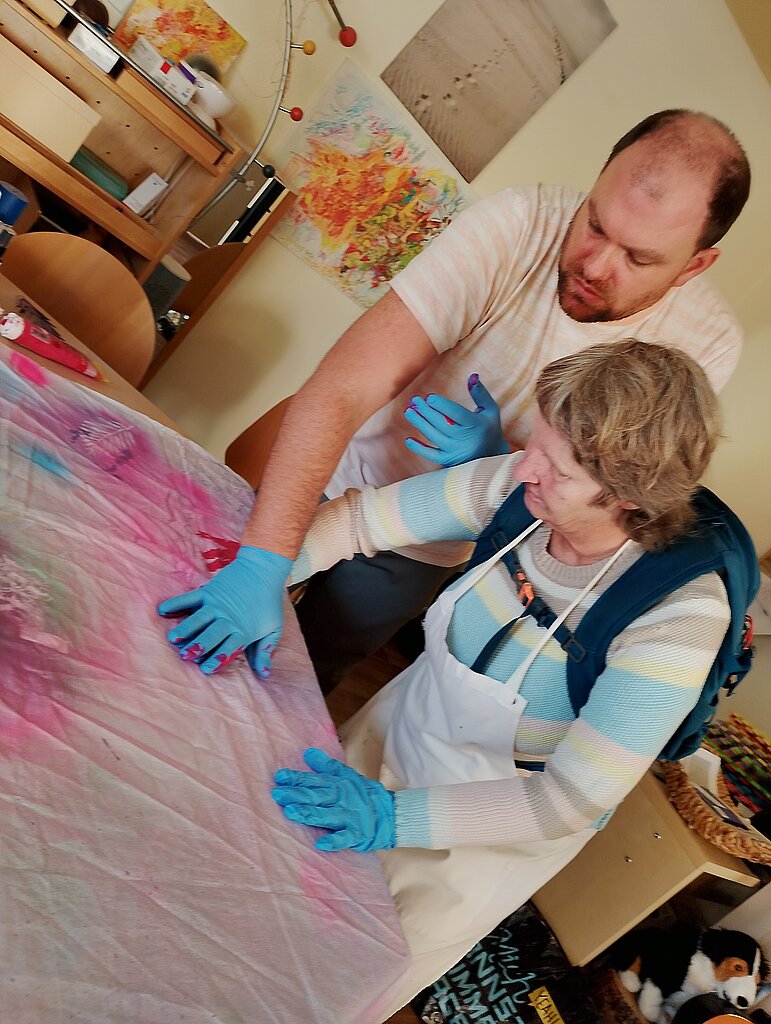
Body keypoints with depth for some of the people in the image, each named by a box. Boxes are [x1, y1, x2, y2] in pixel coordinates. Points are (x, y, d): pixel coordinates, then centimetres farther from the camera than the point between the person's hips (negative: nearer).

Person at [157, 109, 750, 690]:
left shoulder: (707, 343, -19)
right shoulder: (517, 226, -29)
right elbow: (340, 391, -37)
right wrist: (263, 563, -44)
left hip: (421, 553, 1)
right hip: (332, 481, -1)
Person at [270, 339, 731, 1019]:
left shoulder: (681, 614, -33)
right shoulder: (514, 489, -23)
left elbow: (575, 800, -30)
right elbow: (359, 517, -16)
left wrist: (396, 817, -38)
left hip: (503, 824, -4)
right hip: (401, 727, 4)